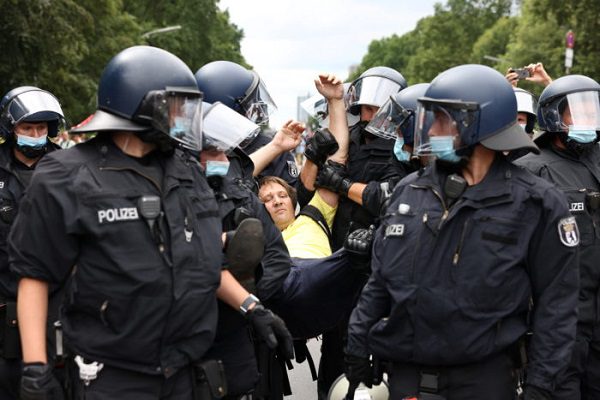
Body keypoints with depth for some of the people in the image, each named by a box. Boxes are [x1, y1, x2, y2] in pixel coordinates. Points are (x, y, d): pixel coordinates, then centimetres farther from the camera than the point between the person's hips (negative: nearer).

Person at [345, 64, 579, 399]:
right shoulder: (410, 190, 7)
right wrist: (358, 344, 11)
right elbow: (380, 281, 14)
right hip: (405, 372, 4)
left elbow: (555, 303, -6)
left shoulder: (536, 203, -6)